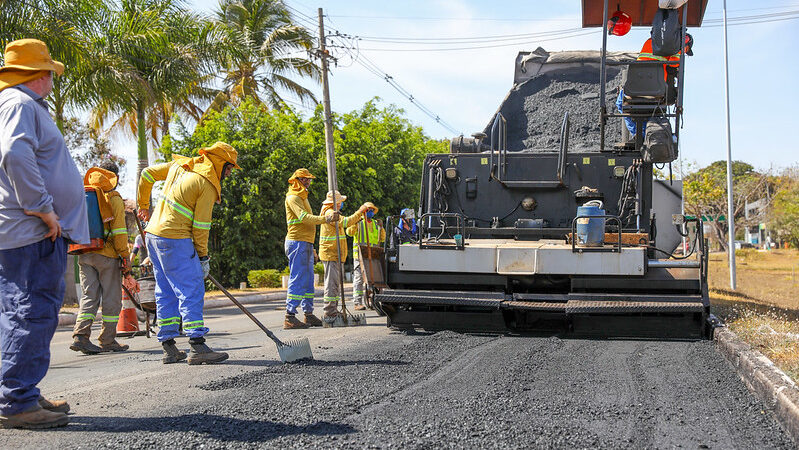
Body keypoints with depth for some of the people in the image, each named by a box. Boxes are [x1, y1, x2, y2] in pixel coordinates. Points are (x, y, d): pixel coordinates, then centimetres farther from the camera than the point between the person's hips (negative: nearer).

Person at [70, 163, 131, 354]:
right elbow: (119, 231, -9)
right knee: (111, 298, 3)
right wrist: (125, 256, -6)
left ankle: (80, 335, -5)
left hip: (84, 254, 5)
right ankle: (108, 341, 7)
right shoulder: (113, 198, -4)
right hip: (106, 254, -5)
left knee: (89, 295, 8)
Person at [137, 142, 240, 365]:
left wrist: (143, 205, 36)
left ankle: (169, 347, 13)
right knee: (191, 290, -9)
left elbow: (147, 174, 24)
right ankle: (197, 347, -14)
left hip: (154, 234, 9)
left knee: (166, 291, 11)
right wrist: (203, 256, -1)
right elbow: (201, 225, -10)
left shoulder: (179, 164, 14)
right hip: (175, 240, -9)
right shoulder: (207, 184, -10)